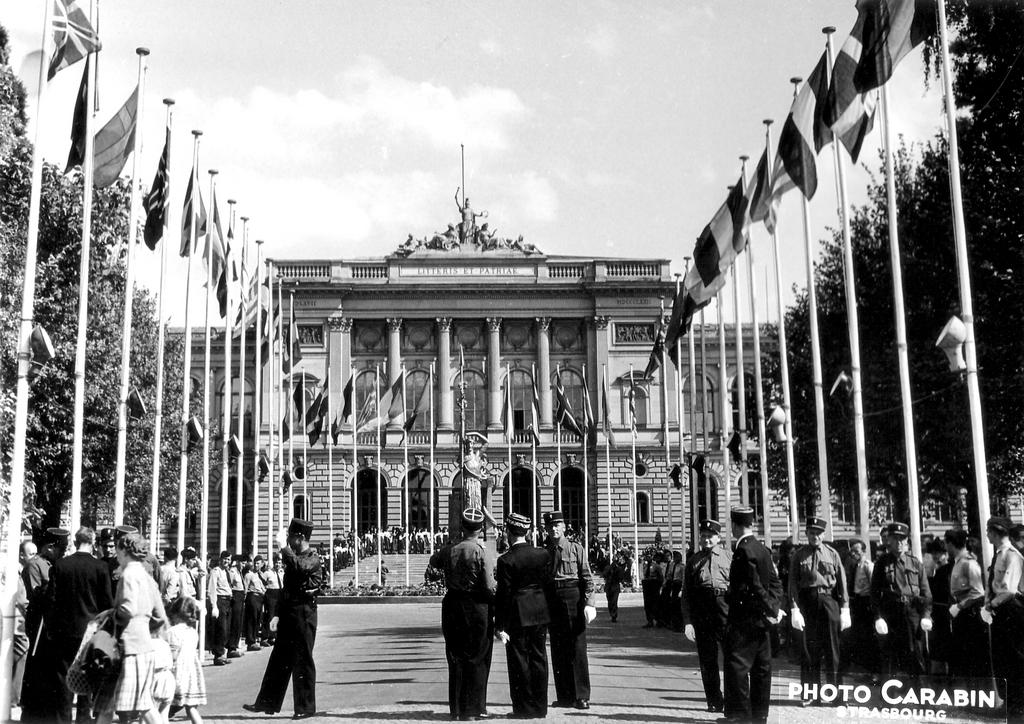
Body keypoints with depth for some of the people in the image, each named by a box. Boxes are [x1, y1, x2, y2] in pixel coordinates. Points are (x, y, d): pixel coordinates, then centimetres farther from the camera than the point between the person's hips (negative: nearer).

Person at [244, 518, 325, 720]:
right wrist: (278, 614, 13)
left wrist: (283, 546, -27)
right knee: (279, 659, 12)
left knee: (303, 661, -2)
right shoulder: (293, 557, 16)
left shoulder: (313, 559, -10)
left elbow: (299, 567, -34)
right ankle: (267, 703, 19)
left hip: (304, 614, -8)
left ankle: (306, 707, 7)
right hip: (289, 612, 8)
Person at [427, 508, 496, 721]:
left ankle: (456, 708, 21)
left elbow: (433, 561, 21)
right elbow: (489, 586, -15)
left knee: (456, 658, 14)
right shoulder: (482, 552, -14)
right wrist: (498, 605, 1)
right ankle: (472, 709, 10)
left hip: (452, 606, 4)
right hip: (477, 607, -4)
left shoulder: (449, 550, -1)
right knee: (476, 659, 7)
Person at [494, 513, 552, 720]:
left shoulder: (506, 560, -14)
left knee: (520, 662, 4)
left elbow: (504, 594, -12)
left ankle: (524, 708, 9)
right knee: (539, 659, 12)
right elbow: (548, 585, 5)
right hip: (540, 614, 5)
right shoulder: (543, 554, 0)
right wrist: (545, 609, 15)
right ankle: (540, 706, 18)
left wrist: (501, 625, -8)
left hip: (518, 616, -5)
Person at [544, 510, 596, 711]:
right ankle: (564, 696, 14)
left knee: (577, 648, -3)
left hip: (573, 598, -3)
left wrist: (589, 603, -12)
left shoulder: (576, 549, 3)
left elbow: (587, 578, -2)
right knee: (558, 651, 6)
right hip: (552, 602, 3)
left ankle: (581, 696, 2)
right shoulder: (544, 553, 11)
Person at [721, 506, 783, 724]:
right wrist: (772, 608, 1)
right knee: (762, 668, 11)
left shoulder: (743, 551, -17)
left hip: (743, 618, -9)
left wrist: (771, 610, -12)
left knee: (737, 666, -4)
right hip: (760, 618, 9)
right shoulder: (763, 549, 10)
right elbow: (775, 582, 10)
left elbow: (755, 586, -20)